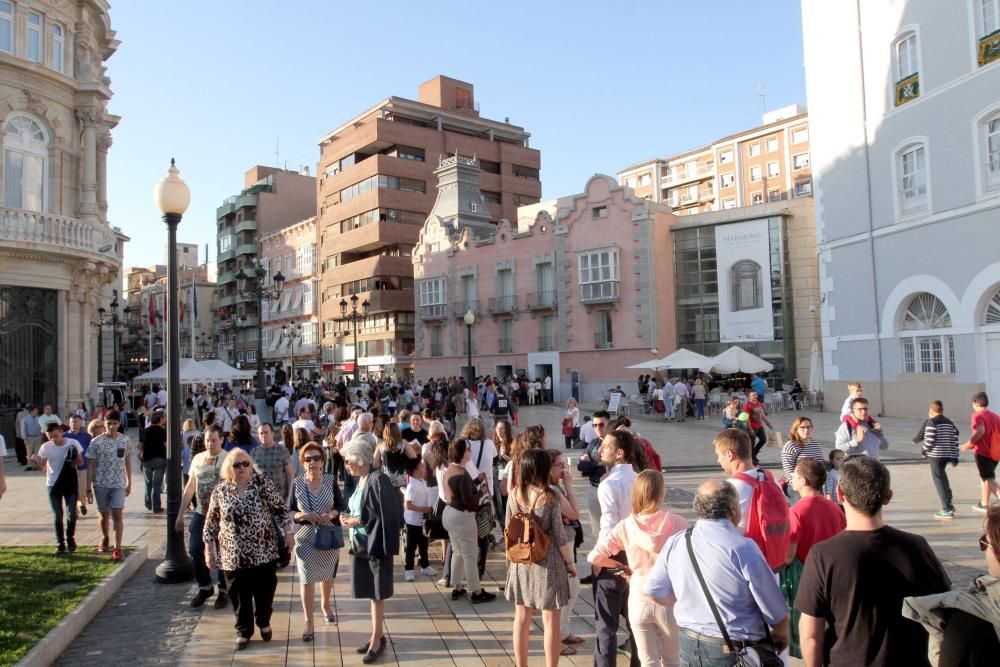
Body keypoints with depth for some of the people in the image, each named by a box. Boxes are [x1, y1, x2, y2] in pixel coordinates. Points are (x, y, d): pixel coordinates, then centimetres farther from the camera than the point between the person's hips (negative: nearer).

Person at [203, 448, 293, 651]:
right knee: (240, 595, 10)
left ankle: (264, 622, 36)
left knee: (265, 591, 11)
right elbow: (211, 522, 5)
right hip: (234, 555, 1)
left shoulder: (262, 483, -6)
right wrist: (209, 549, 5)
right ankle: (244, 631, 28)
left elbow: (280, 509, -1)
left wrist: (287, 533, -4)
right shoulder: (220, 491, -2)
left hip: (264, 551, -1)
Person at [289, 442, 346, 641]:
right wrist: (302, 515, -20)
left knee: (327, 575, 19)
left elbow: (342, 506, 0)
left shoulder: (331, 481, -7)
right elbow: (289, 511, -1)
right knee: (307, 579, -1)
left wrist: (331, 514, -19)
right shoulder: (297, 484, -7)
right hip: (306, 538, -1)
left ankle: (326, 605, 46)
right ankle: (309, 623, 9)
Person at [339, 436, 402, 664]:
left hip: (376, 545, -8)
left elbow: (387, 515, -19)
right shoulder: (360, 480, 8)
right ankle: (378, 635, 27)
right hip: (361, 544, 8)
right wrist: (349, 518, -1)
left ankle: (376, 642, 14)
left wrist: (358, 521, -16)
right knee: (371, 594, 15)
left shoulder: (378, 479, -18)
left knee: (377, 595, 3)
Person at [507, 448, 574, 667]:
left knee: (522, 618, 15)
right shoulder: (549, 497, -17)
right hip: (547, 563, -4)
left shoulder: (514, 494, -4)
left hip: (521, 562, 5)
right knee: (550, 621, 7)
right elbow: (559, 536, -12)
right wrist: (570, 563, 2)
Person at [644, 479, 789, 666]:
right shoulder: (743, 548, -21)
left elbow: (653, 590, 5)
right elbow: (778, 615, -14)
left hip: (689, 649, 5)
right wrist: (781, 639, 7)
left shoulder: (674, 543, -7)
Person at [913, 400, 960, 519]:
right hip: (948, 455, 7)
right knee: (942, 479, 23)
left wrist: (923, 451, 3)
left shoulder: (930, 422, -8)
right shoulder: (950, 422, 14)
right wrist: (955, 458, 13)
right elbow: (955, 439, 10)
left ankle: (947, 510, -6)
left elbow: (929, 439, -14)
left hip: (935, 455, -7)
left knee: (939, 481, -4)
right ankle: (948, 503, 26)